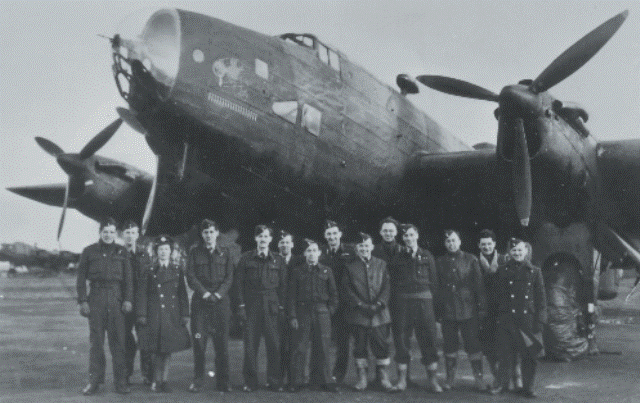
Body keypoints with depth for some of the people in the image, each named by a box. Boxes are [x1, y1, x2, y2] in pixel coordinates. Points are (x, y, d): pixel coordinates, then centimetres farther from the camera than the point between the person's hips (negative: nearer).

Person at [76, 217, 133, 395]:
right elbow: (81, 278, 6)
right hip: (96, 298, 0)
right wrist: (82, 301, -2)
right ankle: (94, 380, 9)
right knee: (96, 341, 1)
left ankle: (120, 380, 5)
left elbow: (128, 278, 10)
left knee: (118, 340, 0)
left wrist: (128, 299, 1)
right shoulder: (89, 252, 7)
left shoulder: (121, 252, 10)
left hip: (116, 298, 1)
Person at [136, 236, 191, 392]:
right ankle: (157, 381, 9)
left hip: (172, 316, 2)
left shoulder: (177, 271, 9)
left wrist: (185, 315, 3)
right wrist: (142, 315, -5)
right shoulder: (149, 272, 4)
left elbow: (183, 294, 9)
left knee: (168, 349, 3)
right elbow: (142, 295, 2)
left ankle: (164, 381, 12)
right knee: (157, 350, -2)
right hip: (154, 317, -2)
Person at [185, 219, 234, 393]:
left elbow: (229, 277, 5)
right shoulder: (194, 252, 7)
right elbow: (191, 277, 1)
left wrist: (218, 294, -10)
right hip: (200, 300, -1)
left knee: (222, 342, 0)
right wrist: (205, 293, -11)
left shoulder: (225, 253, 11)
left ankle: (223, 381, 7)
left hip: (221, 300, 1)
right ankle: (198, 380, 6)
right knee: (198, 341, -4)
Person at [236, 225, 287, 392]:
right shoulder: (246, 258, 7)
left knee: (274, 344, -1)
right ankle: (250, 382, 8)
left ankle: (274, 381, 8)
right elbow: (239, 282, 4)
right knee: (250, 344, -1)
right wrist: (241, 304, -4)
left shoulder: (278, 260, 10)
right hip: (251, 305, 0)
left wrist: (280, 305, 1)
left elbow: (283, 284, 10)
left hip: (271, 306, 1)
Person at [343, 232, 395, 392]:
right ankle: (362, 377, 14)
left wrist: (378, 304, -8)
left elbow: (386, 287, 5)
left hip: (379, 312, 1)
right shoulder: (350, 267, 6)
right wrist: (360, 304, -10)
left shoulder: (381, 264, 10)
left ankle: (383, 377, 13)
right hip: (359, 314, -1)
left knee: (383, 345, 0)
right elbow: (347, 289, 1)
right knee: (360, 346, 3)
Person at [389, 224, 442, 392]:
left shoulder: (427, 256, 9)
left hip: (423, 300, -1)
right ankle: (402, 378, 9)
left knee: (428, 338, -2)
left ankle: (433, 378, 5)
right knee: (401, 339, 1)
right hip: (402, 301, 1)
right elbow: (392, 282, 9)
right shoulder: (397, 258, 9)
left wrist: (430, 297, 0)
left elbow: (434, 280, 9)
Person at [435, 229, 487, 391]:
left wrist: (482, 307, -3)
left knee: (472, 343, -1)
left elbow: (479, 285, 2)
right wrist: (437, 310, 4)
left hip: (468, 309, -2)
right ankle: (450, 378, 17)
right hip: (447, 310, 2)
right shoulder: (439, 262, 9)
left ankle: (478, 376, 9)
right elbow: (436, 287, 10)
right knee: (450, 345, 7)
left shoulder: (470, 260, 3)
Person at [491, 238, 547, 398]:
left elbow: (541, 296, 5)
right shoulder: (503, 271, 6)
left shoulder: (535, 272, 5)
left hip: (528, 319, 0)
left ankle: (527, 387, 14)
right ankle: (502, 382, 20)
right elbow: (498, 295, 8)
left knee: (528, 355, 3)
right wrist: (497, 312, 1)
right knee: (505, 353, 4)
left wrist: (540, 319, -1)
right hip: (507, 318, 0)